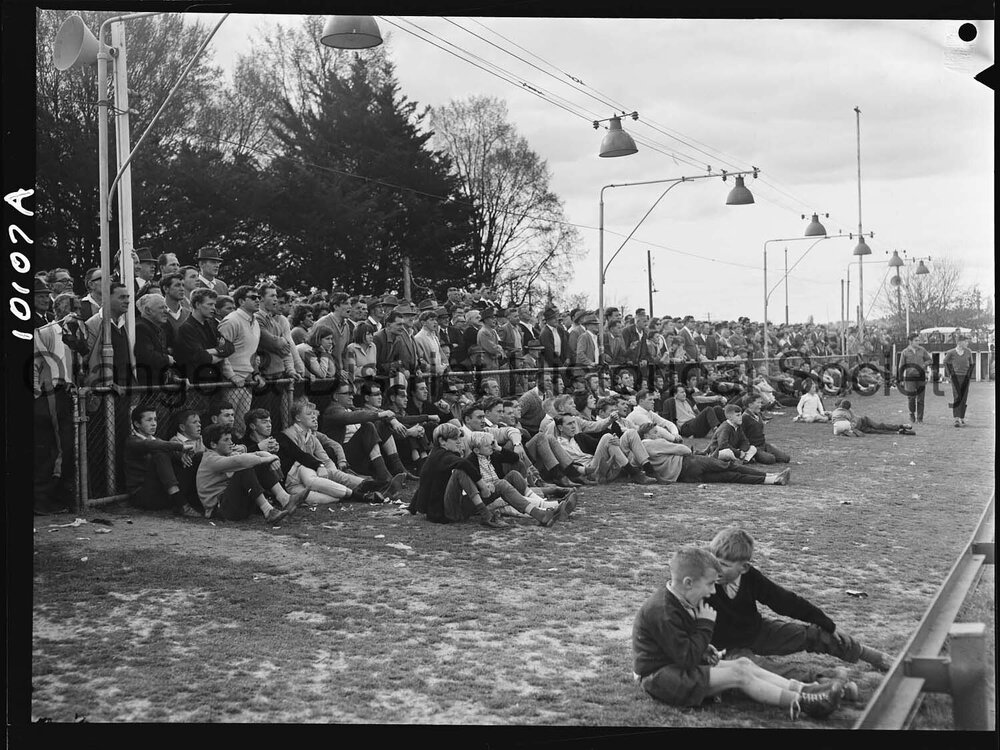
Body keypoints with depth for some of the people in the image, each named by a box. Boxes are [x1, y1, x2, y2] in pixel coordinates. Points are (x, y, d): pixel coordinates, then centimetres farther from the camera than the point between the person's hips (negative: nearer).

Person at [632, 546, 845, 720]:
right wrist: (706, 625, -19)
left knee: (743, 663, -4)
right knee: (739, 675, -19)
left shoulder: (675, 601, 6)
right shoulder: (663, 613, -27)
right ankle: (799, 703, -18)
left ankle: (803, 689, -11)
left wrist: (704, 649, 3)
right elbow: (687, 658, -26)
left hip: (676, 665, 10)